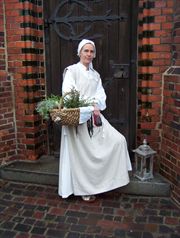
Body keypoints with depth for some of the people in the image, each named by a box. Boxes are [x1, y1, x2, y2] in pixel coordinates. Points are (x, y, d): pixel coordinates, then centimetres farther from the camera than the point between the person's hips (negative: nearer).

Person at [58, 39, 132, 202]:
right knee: (82, 155, 0)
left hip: (94, 117, 6)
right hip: (77, 118, -6)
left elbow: (101, 95, 6)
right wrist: (90, 107, -20)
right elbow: (68, 94, -15)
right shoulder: (72, 70, -3)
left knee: (118, 140, -4)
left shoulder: (96, 75, 17)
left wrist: (94, 106, -16)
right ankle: (84, 189, 19)